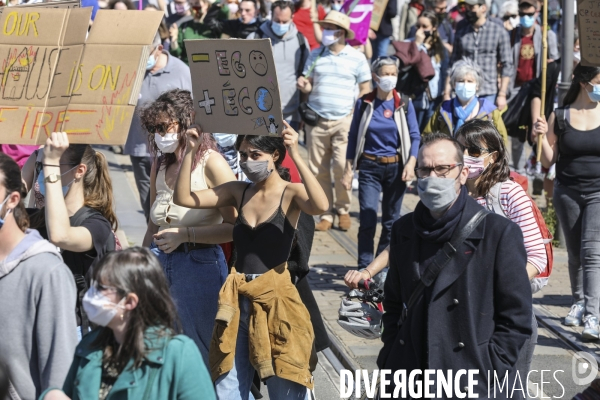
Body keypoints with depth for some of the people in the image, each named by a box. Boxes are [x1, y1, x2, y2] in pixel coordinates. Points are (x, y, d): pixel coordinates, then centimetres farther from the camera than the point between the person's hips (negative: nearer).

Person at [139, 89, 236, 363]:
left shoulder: (211, 163, -11)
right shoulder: (161, 164, 11)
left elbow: (236, 226, -17)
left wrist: (185, 234, -19)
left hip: (199, 265, -6)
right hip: (159, 262, 6)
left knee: (200, 353, 2)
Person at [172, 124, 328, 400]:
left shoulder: (291, 193, -6)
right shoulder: (238, 192, 8)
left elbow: (320, 206, -28)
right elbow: (183, 198, 4)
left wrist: (296, 156, -32)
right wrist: (190, 151, -7)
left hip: (275, 295, -5)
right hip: (238, 298, 5)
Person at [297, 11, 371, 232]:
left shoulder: (356, 57, 1)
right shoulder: (315, 55, 8)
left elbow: (366, 89, 5)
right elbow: (308, 84, 12)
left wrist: (357, 113, -6)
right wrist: (305, 86, -11)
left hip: (344, 120, -3)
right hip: (316, 120, 3)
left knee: (342, 167, -10)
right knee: (318, 169, 3)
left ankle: (343, 209, 9)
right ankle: (325, 214, 11)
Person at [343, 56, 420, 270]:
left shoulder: (404, 103, 1)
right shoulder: (364, 103, 0)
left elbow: (415, 136, 2)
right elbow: (353, 137, 4)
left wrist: (411, 163, -13)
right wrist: (349, 169, 0)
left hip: (396, 167, 1)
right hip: (369, 167, -1)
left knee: (391, 221, 9)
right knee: (368, 219, -11)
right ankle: (364, 269, -9)